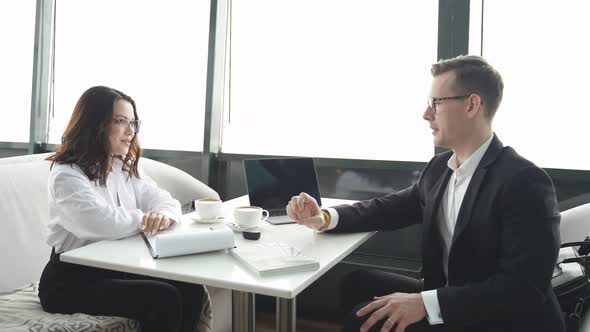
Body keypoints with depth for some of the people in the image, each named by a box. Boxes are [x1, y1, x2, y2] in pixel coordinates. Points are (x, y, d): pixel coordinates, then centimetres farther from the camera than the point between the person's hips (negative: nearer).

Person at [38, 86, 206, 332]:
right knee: (163, 299, -24)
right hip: (72, 282, -7)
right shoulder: (66, 176, -17)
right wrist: (146, 218, -12)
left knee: (190, 289, -12)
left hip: (118, 269, 8)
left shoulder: (125, 169, 11)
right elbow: (104, 224, -33)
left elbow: (166, 201, 5)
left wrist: (163, 215, -21)